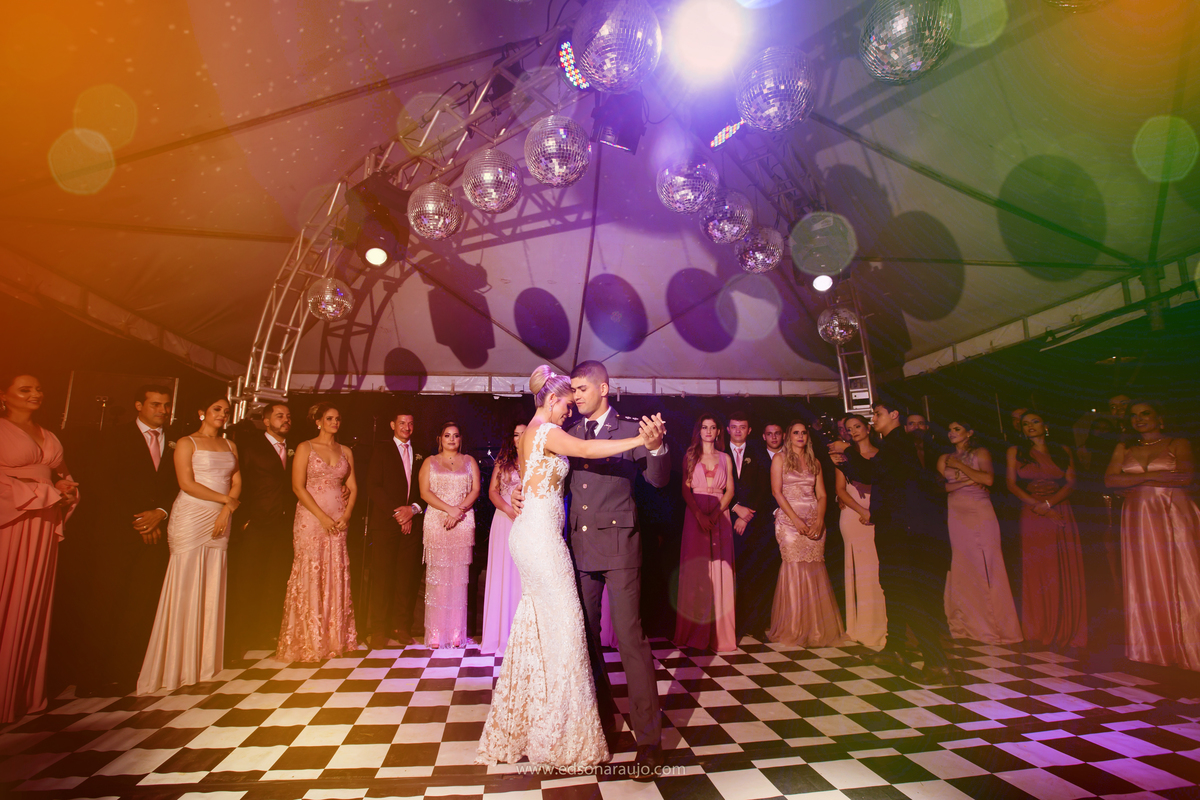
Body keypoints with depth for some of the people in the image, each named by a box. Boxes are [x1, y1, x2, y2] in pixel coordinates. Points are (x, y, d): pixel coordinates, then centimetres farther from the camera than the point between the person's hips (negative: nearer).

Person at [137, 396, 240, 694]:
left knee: (212, 590, 6)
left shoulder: (230, 446, 16)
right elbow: (187, 484, -9)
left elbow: (237, 482, 9)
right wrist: (226, 499, -7)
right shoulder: (187, 443, 1)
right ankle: (177, 665, 6)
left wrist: (226, 511, -6)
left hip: (220, 521, 5)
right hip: (191, 520, -5)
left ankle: (206, 660, 14)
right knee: (185, 589, -3)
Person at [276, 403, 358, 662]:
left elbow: (353, 487, 11)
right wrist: (323, 517, -12)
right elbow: (298, 487, -7)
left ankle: (335, 638, 14)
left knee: (336, 576, 4)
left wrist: (346, 515, -5)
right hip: (311, 519, -3)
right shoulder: (305, 448, 1)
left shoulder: (346, 452, 13)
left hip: (338, 521, 3)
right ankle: (307, 641, 8)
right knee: (310, 575, -3)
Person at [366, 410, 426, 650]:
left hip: (413, 522, 3)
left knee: (408, 577, 1)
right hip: (385, 523, -3)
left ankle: (402, 627, 11)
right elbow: (373, 487, -3)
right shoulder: (381, 450, 6)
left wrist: (413, 509, -5)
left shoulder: (420, 455, 15)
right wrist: (396, 513, -10)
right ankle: (379, 630, 8)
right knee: (382, 576, -2)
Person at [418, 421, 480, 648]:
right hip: (436, 523, -1)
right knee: (436, 575, -3)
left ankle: (457, 632, 5)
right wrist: (450, 509, -12)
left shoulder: (469, 461, 14)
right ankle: (435, 634, 2)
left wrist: (459, 510, -11)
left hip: (463, 524, 1)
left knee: (459, 576, 0)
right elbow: (425, 492, 0)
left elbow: (475, 489, 4)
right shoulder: (430, 462, 12)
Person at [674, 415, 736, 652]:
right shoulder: (690, 456, 9)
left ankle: (720, 631, 8)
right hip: (695, 514, -1)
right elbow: (686, 490, 1)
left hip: (720, 515, 1)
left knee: (719, 571, 0)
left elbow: (730, 490, 6)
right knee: (695, 570, -2)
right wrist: (699, 514, -13)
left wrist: (716, 513, -10)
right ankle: (695, 631, 7)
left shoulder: (725, 458, 12)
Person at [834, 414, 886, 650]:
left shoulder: (882, 454, 12)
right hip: (854, 514, -1)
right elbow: (840, 489, 2)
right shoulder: (845, 456, 9)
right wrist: (863, 511, -10)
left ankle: (881, 625, 10)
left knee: (881, 568, -2)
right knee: (861, 568, -1)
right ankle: (865, 626, 7)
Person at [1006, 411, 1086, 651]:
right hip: (1032, 516, -1)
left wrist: (1048, 503, -13)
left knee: (1066, 573, -1)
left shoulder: (1063, 451, 12)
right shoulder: (1015, 451, 9)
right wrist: (1037, 506, -11)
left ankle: (1066, 631, 8)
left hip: (1062, 514, 1)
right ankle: (1041, 632, 6)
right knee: (1037, 572, -1)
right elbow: (1012, 484, 1)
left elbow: (1070, 483, 1)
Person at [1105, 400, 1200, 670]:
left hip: (1175, 516, -2)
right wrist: (1154, 476, -7)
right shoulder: (1124, 448, 13)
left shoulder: (1178, 444, 7)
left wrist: (1137, 479, -8)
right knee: (1145, 580, 1)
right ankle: (1154, 647, 6)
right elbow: (1110, 479, 1)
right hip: (1139, 517, 2)